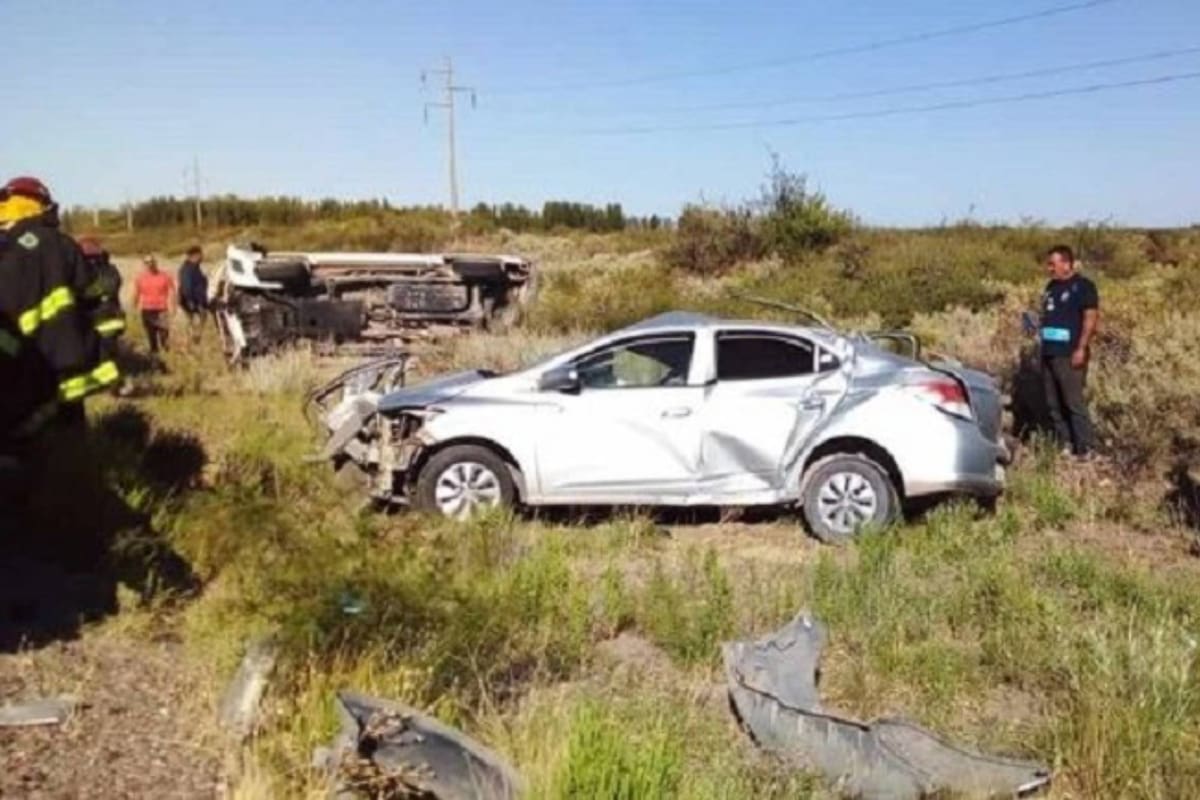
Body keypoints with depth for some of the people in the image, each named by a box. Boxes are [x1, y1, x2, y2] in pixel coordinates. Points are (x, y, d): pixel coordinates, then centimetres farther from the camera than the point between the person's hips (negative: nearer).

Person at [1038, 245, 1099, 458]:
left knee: (1074, 403, -9)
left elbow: (1091, 318, -12)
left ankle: (1083, 450, -4)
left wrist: (1081, 349, -18)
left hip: (1069, 355, -8)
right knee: (1053, 404, 9)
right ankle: (1063, 446, 17)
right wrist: (1036, 326, 8)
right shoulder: (1051, 287, 18)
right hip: (1049, 353, 8)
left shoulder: (1083, 286, -6)